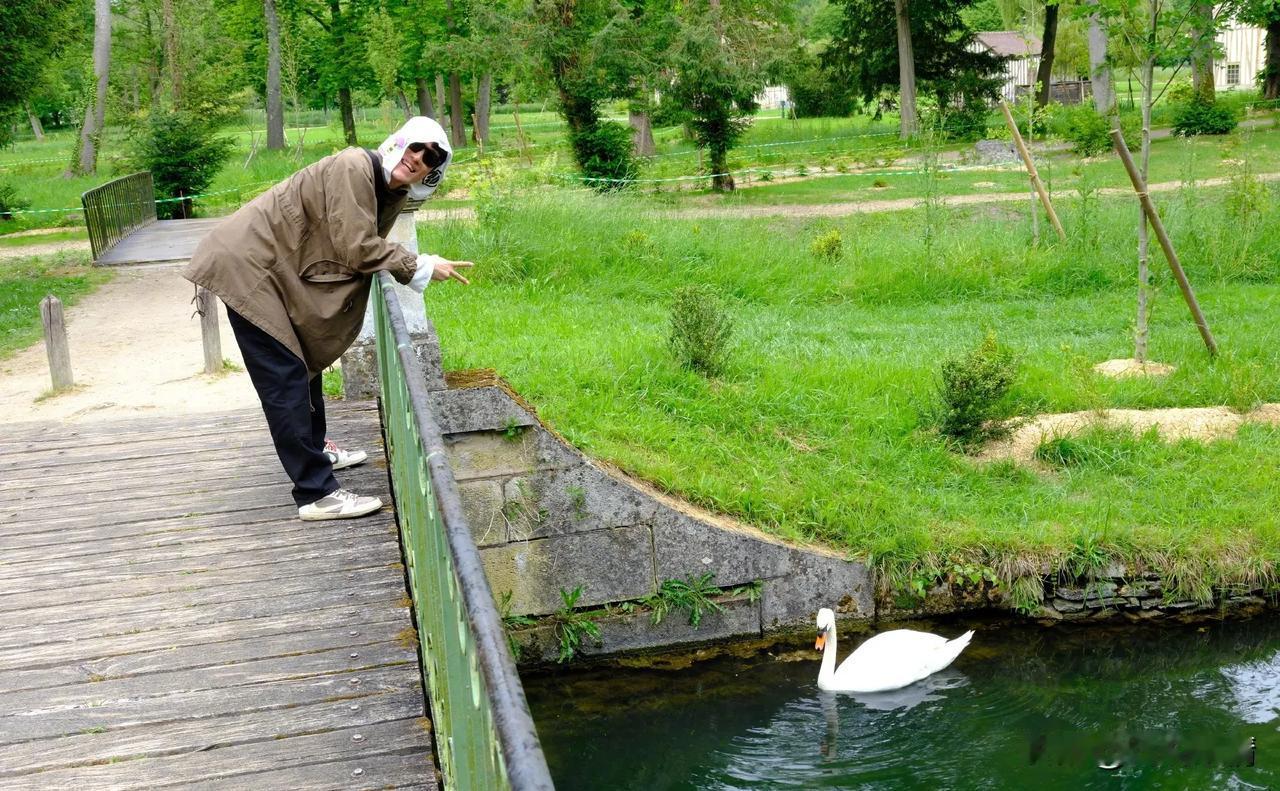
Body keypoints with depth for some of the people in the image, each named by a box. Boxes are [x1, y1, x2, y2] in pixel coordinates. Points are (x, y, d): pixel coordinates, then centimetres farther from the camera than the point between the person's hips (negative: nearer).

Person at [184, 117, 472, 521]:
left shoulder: (389, 192, 6)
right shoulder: (353, 167, -23)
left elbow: (368, 248, 7)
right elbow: (357, 249, -24)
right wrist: (422, 268, -17)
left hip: (278, 270, 10)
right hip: (248, 267, -10)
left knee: (306, 359, 23)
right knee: (285, 381, -10)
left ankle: (314, 449, 43)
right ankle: (316, 493, -7)